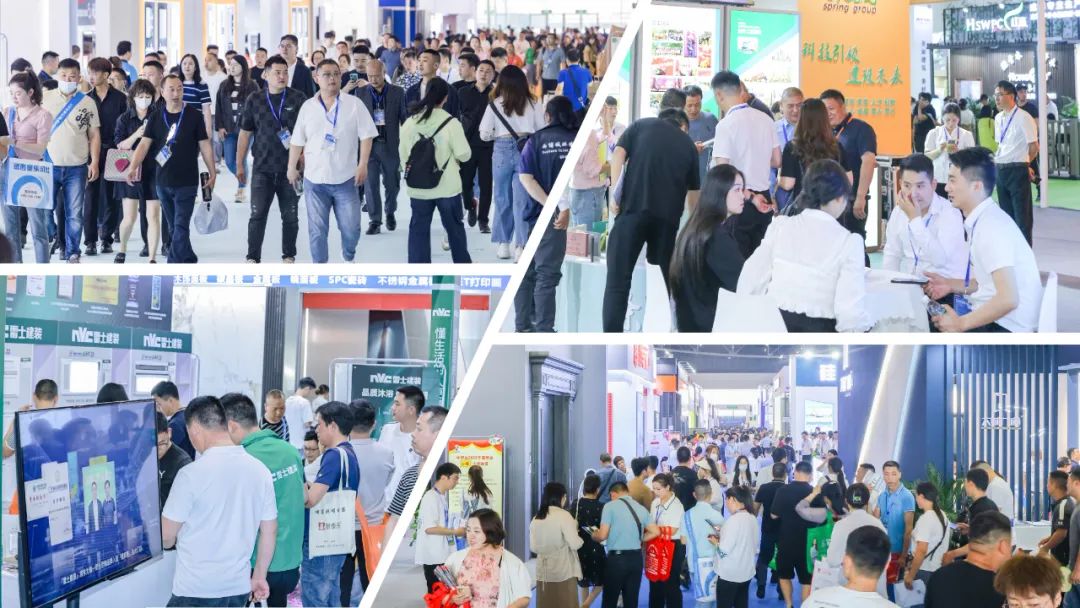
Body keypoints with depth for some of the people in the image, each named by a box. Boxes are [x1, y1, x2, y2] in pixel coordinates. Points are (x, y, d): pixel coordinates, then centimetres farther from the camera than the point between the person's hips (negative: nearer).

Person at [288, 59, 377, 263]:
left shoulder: (354, 104, -2)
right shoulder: (308, 107, 4)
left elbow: (366, 136, -3)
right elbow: (297, 141, 9)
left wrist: (363, 165, -11)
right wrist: (292, 168, 10)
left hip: (346, 178, -1)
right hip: (314, 179, 1)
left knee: (351, 227, 3)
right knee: (317, 229, 5)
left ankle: (349, 258, 32)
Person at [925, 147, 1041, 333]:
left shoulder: (992, 227, -20)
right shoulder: (981, 220, 7)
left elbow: (1008, 299, -26)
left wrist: (960, 324, -18)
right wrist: (951, 285, 6)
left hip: (1005, 328, -8)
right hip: (990, 316, 8)